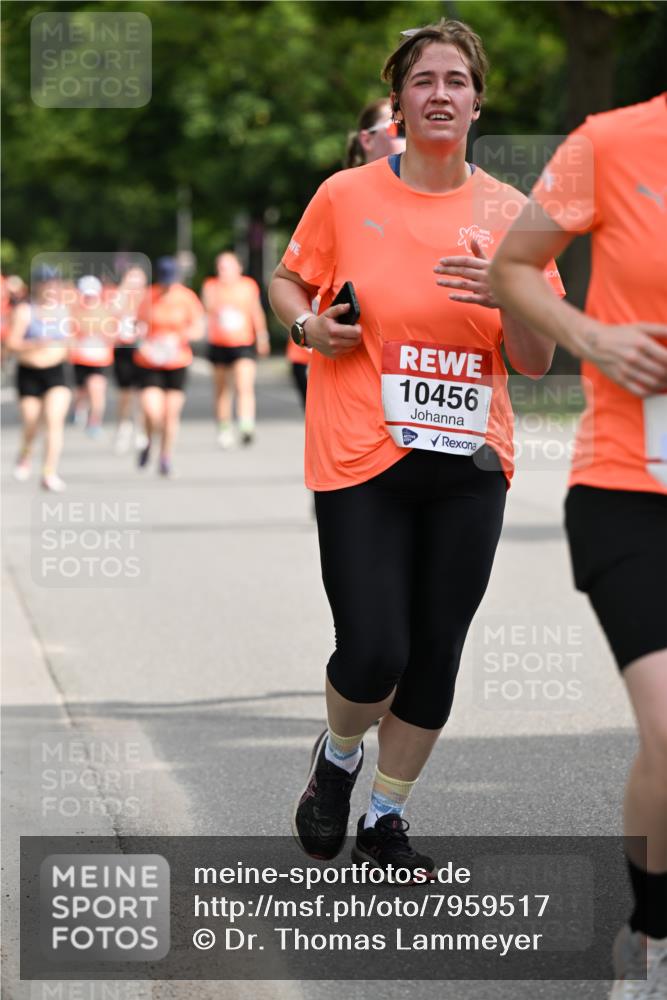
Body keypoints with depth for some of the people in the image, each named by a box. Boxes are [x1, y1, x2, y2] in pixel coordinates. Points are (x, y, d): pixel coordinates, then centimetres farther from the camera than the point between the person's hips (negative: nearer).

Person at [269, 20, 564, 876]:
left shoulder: (509, 213, 5)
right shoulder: (346, 196, 1)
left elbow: (535, 363, 5)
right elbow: (286, 280, 17)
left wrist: (509, 296, -15)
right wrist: (308, 326, -5)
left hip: (469, 463, 3)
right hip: (362, 458, -2)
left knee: (435, 653, 3)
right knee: (374, 651, -11)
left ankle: (385, 822, 22)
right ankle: (337, 755, 23)